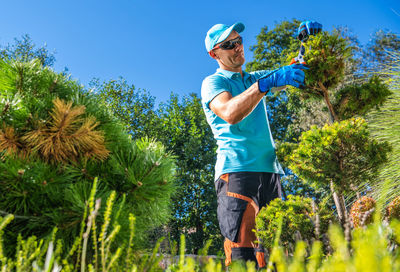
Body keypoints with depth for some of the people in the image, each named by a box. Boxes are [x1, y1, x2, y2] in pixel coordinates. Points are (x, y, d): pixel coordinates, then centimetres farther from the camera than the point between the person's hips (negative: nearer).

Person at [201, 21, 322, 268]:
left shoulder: (255, 78, 26)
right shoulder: (212, 82, 5)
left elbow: (299, 72, 24)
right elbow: (230, 113, -17)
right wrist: (267, 82, -25)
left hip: (270, 170, 6)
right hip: (237, 170, -6)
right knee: (242, 252, -14)